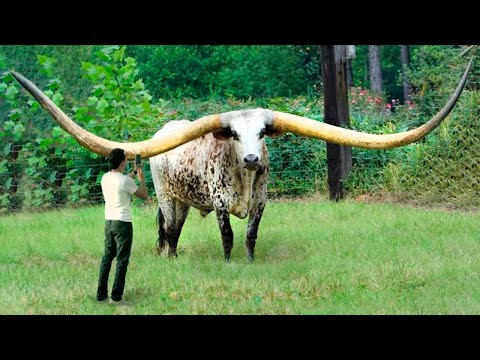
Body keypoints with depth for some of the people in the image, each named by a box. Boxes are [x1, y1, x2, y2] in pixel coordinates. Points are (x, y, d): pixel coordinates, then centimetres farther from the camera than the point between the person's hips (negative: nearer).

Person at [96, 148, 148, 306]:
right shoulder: (126, 180, -17)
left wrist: (133, 174, 31)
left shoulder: (105, 178, 4)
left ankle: (101, 294, 16)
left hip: (109, 222, 7)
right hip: (123, 223, -7)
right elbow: (144, 195, -5)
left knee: (107, 258, 14)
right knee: (122, 261, -1)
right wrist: (141, 178, 8)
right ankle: (116, 297, -2)